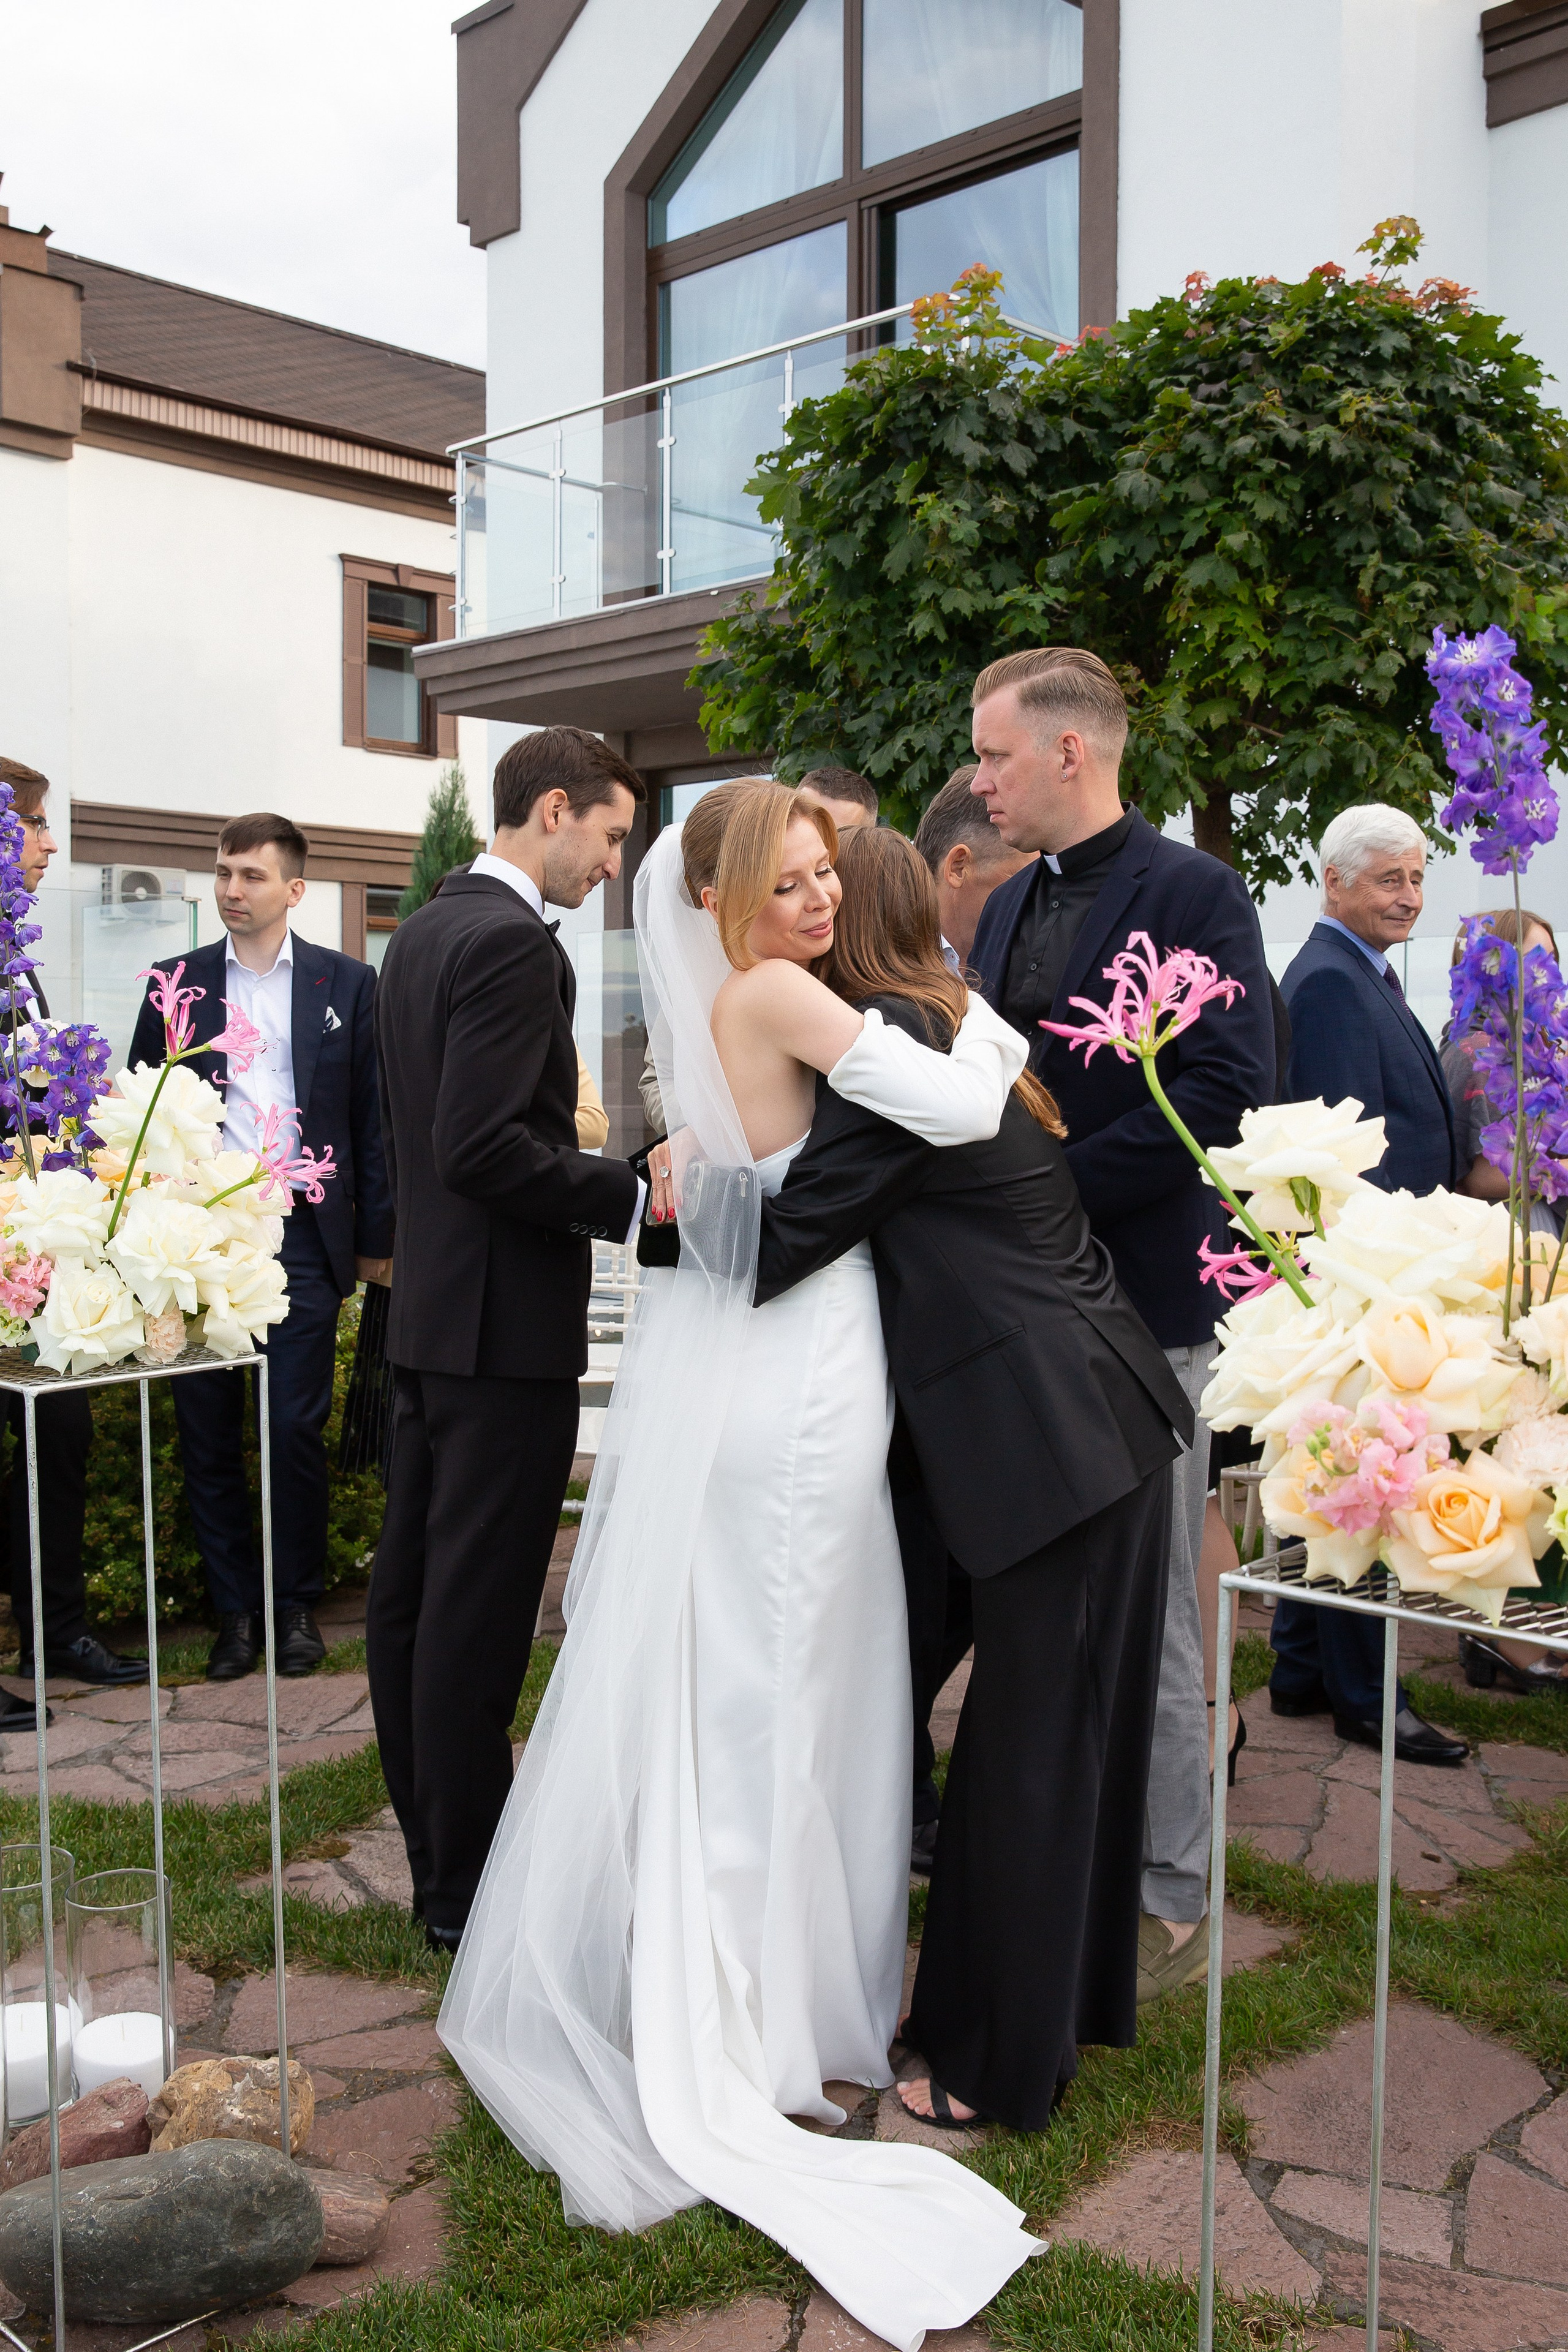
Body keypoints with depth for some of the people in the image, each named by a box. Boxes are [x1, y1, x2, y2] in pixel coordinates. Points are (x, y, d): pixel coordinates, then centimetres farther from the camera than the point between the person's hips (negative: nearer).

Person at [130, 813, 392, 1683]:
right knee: (206, 1433, 5)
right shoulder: (176, 983, 9)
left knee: (297, 1429, 1)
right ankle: (235, 1609, 17)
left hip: (301, 1229, -2)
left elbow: (372, 1115, 6)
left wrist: (376, 1234, 2)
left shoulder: (347, 983, 5)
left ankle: (297, 1605, 17)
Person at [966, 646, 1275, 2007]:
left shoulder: (1196, 896, -8)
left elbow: (1226, 1091, -18)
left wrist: (1054, 1185, -19)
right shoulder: (1009, 909, 15)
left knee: (1146, 1619, 2)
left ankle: (1167, 1906, 18)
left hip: (1139, 1303, -7)